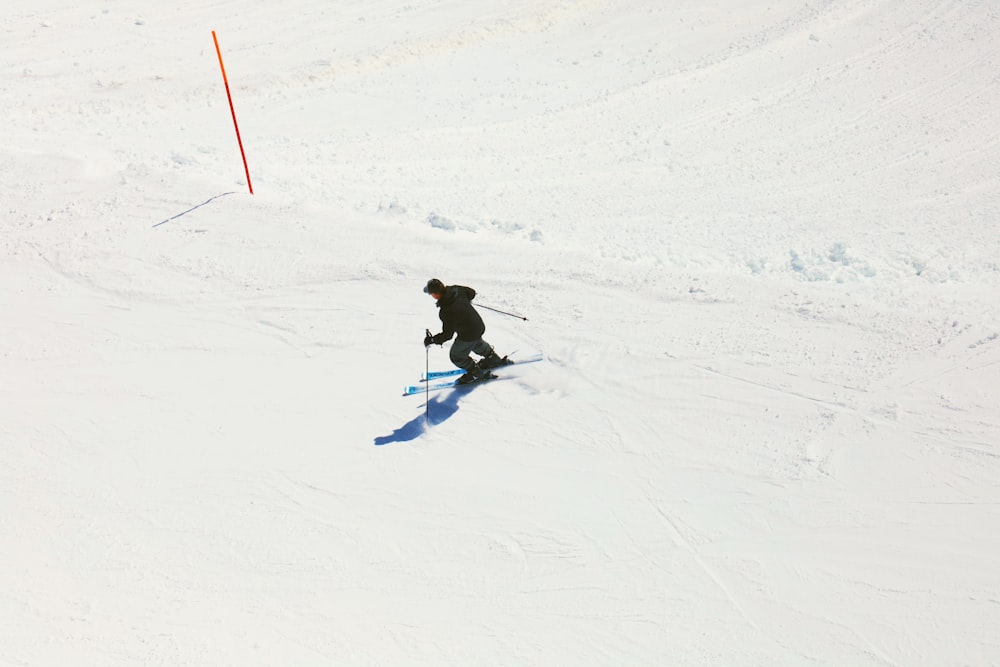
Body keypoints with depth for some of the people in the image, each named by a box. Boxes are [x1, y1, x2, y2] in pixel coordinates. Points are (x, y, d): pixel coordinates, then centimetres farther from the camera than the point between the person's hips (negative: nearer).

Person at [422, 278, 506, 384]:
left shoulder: (446, 311, -35)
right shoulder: (456, 289, -15)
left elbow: (447, 334, -26)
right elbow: (472, 293, 6)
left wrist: (432, 340, -16)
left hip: (468, 335, -8)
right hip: (479, 326, 8)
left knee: (456, 356, 16)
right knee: (477, 344, 38)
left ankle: (476, 373, 34)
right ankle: (494, 359, 61)